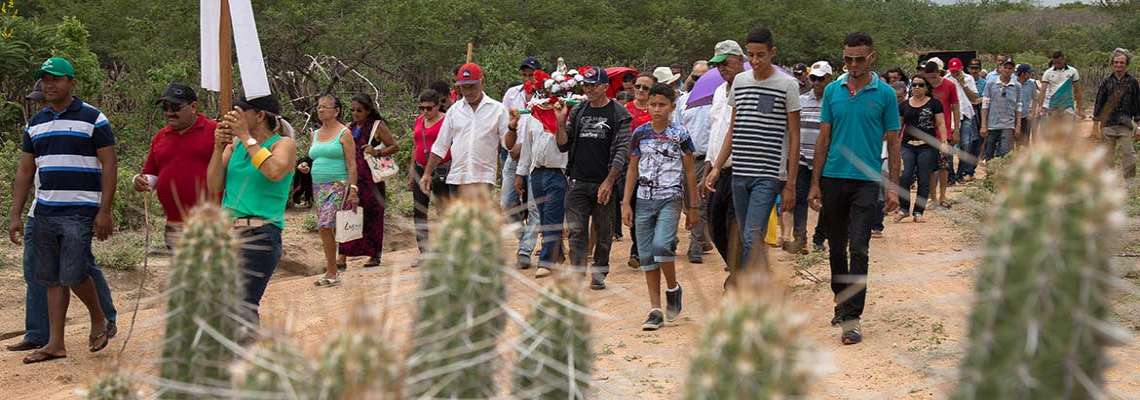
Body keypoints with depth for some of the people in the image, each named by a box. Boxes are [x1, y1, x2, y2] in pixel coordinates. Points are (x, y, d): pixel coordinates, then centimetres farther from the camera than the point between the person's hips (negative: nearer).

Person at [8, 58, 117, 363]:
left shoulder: (93, 119, -3)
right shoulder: (35, 124, 13)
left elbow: (109, 166, -5)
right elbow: (24, 171, 15)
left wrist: (104, 211, -12)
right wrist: (14, 215, 8)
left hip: (80, 212, -5)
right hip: (43, 212, 6)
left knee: (74, 275, -10)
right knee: (51, 278, 7)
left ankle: (100, 320, 17)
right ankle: (55, 343, 12)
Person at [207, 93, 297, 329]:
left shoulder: (283, 144, 0)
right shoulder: (235, 145, 13)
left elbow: (275, 172, -23)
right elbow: (214, 187, 8)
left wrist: (246, 137, -15)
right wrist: (218, 147, -2)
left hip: (259, 236, -6)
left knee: (242, 308, -16)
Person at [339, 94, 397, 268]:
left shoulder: (378, 126, 0)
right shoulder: (350, 128, 15)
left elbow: (395, 146, -2)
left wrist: (377, 152, -17)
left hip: (370, 178, -4)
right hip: (351, 177, 4)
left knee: (372, 215, 3)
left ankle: (375, 255, 15)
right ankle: (342, 257, -10)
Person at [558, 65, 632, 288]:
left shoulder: (618, 114, -2)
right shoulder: (577, 112, 11)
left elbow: (623, 151, -7)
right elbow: (563, 146, 13)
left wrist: (609, 182, -14)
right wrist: (561, 124, -5)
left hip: (604, 183, -3)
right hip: (578, 182, 3)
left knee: (603, 231, 6)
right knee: (576, 231, -2)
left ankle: (599, 273, 17)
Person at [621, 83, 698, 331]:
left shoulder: (680, 135, -1)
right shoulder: (640, 134, 6)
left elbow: (689, 173, 4)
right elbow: (632, 170, 11)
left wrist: (692, 207, 4)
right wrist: (626, 204, 5)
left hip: (670, 199, -3)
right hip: (644, 200, 4)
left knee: (661, 245, -23)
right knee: (647, 255, 4)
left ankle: (673, 288, 4)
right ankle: (655, 310, 11)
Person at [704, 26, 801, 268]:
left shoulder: (787, 85, -3)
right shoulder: (739, 81, 12)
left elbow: (794, 137, -2)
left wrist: (790, 184, -6)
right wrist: (717, 167, 9)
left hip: (769, 175, -5)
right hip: (739, 174, 6)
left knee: (752, 237, -15)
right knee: (746, 238, 10)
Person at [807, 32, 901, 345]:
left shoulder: (885, 94, -1)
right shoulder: (832, 91, 6)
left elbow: (893, 142, 3)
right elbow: (823, 139, 9)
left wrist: (893, 187, -2)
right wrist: (815, 183, 5)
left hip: (866, 180, -3)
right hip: (833, 178, 3)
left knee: (858, 248, -9)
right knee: (837, 248, 13)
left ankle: (852, 317, -8)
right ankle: (841, 302, 30)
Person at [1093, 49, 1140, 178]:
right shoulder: (1107, 82, 7)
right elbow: (1099, 103, 9)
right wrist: (1095, 125, 4)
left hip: (1125, 125, -1)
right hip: (1108, 125, 1)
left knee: (1128, 155, -11)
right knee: (1108, 155, 7)